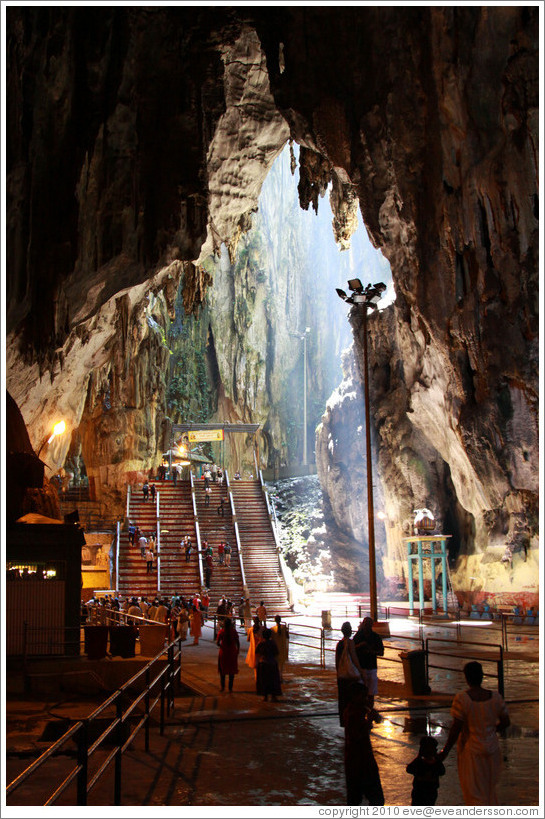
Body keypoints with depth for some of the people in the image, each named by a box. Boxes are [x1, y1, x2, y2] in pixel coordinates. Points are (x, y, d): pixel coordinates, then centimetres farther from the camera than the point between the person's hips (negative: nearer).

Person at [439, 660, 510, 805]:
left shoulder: (461, 699, -22)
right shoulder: (496, 697, -10)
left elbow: (456, 728, -19)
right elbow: (506, 722, 0)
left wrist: (445, 751, -7)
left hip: (471, 751, -4)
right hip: (492, 749, 4)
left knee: (475, 794, 10)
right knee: (489, 787, 26)